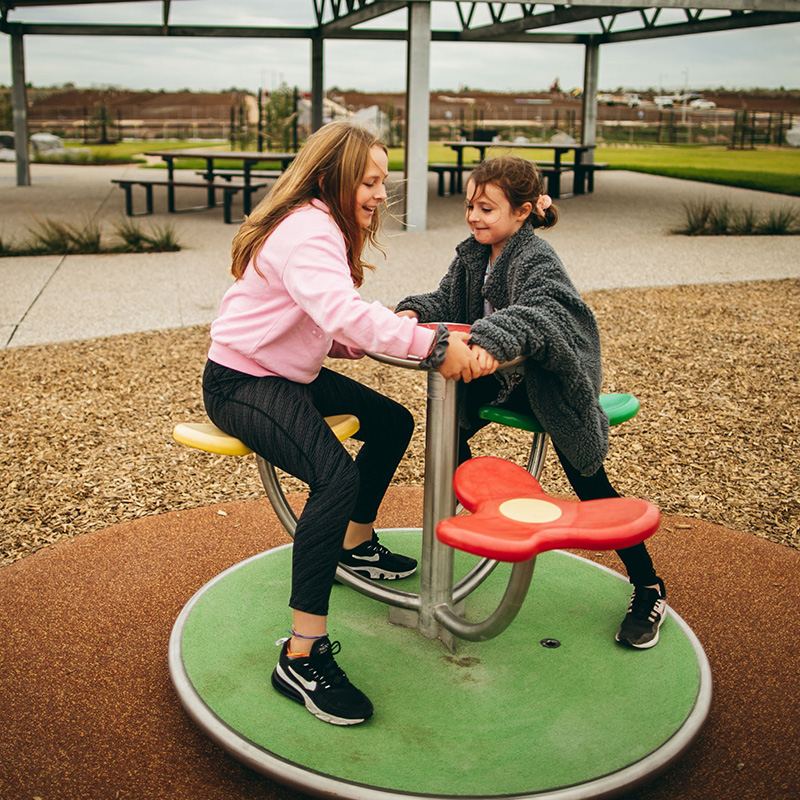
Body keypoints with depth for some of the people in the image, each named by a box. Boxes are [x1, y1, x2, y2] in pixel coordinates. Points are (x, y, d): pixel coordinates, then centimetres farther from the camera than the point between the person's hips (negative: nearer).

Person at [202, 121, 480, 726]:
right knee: (337, 476, -31)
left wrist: (384, 334, -7)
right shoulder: (304, 232, -22)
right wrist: (434, 346, -38)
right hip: (240, 383, -11)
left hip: (289, 375, 11)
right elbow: (343, 314, -40)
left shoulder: (323, 228, 12)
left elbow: (331, 330, 9)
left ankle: (356, 544, 36)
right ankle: (302, 658, -28)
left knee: (391, 421, 17)